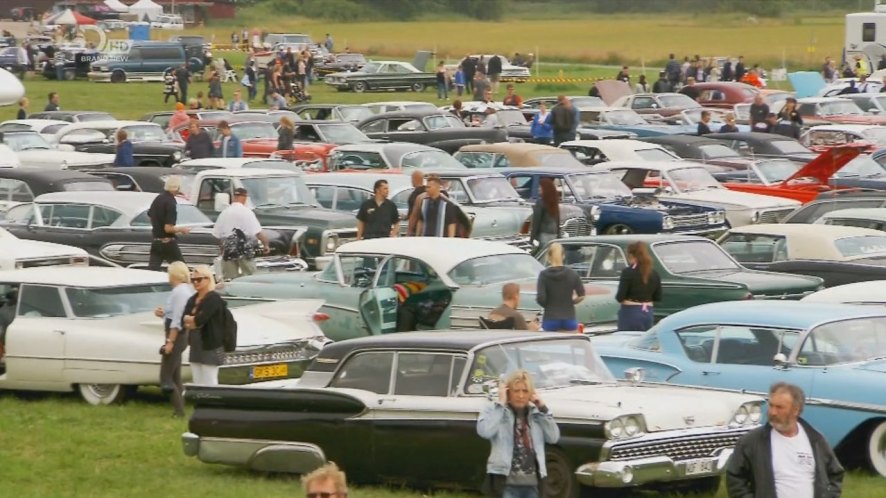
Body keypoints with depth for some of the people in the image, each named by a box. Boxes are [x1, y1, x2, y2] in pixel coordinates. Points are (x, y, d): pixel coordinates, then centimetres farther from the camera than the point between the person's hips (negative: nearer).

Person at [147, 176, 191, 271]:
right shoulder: (171, 203, -20)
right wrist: (182, 229, -6)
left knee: (152, 270, 3)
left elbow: (150, 216, 20)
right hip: (168, 244, -7)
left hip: (155, 242, 7)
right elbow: (168, 228, -23)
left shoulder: (157, 199, 6)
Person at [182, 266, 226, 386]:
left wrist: (189, 319, -4)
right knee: (198, 384, 10)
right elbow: (183, 321, 2)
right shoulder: (192, 300, 12)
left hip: (211, 348, -8)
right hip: (195, 347, 8)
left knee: (209, 384, -5)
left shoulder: (214, 299, -13)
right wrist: (194, 321, -16)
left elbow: (200, 320, -22)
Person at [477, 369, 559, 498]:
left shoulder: (535, 413, 13)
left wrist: (543, 408, 0)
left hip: (532, 483, 5)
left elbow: (553, 437, 4)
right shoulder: (494, 410, 1)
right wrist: (500, 403, -13)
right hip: (507, 482, -5)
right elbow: (484, 431, -19)